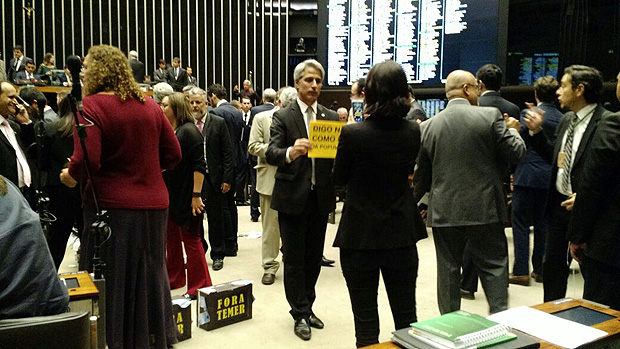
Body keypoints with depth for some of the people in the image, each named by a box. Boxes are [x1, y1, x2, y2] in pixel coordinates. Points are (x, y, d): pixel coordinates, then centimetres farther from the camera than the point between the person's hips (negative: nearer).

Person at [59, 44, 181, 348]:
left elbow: (86, 161, -21)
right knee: (149, 276, 19)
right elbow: (173, 155, 6)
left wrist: (70, 176, 0)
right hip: (153, 203, 6)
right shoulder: (150, 105, 5)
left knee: (113, 280, 8)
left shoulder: (92, 105, -11)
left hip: (112, 206, -5)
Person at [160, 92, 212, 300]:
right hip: (169, 195, 8)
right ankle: (174, 279, 31)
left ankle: (199, 286, 11)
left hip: (186, 196, -8)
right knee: (172, 238, 16)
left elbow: (199, 165, -18)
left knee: (190, 239, 0)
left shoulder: (189, 131, -13)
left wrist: (196, 195, -21)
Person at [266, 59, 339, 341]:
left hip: (321, 197, 4)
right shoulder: (283, 117, -4)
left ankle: (306, 307, 30)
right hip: (293, 198, -3)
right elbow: (271, 154, -16)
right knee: (294, 259, 4)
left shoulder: (331, 117, 7)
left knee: (314, 256, 14)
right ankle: (300, 313, 16)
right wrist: (290, 151, -38)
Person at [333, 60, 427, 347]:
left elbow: (339, 178, -3)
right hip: (402, 234, 4)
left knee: (366, 321, 9)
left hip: (361, 237, -4)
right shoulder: (413, 131, -5)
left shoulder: (352, 133, -18)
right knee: (406, 316, 17)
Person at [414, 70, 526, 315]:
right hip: (484, 210, -2)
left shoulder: (428, 126, 1)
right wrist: (512, 130, 16)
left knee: (448, 271, 12)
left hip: (444, 212, 3)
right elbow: (516, 154, -4)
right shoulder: (491, 116, -7)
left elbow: (421, 173, 7)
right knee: (494, 267, 11)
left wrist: (419, 200, 24)